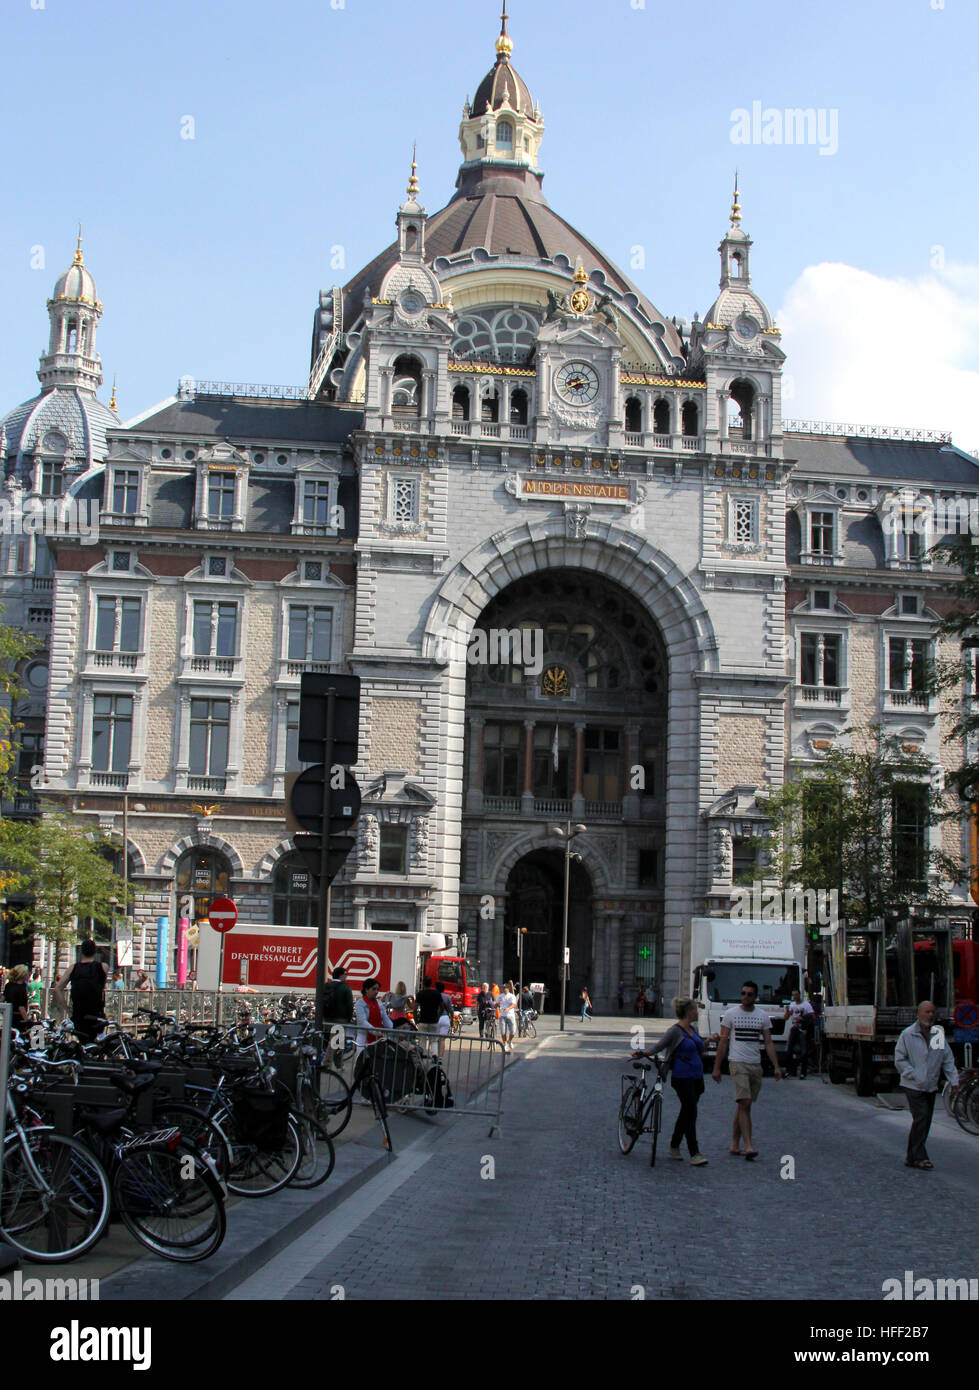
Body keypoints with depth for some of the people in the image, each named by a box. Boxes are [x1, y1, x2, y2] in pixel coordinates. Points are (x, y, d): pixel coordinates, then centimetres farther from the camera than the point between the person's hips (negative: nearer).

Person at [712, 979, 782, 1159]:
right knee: (744, 1104, -15)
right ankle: (748, 1145, -19)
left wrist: (776, 1066, -1)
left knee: (744, 1105, 8)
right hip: (738, 1063, -4)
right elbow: (723, 1042, 3)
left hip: (756, 1065, 4)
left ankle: (735, 1145, 16)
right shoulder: (731, 1014, 1)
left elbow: (768, 1043, 9)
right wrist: (716, 1067, 0)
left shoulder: (763, 1016, 9)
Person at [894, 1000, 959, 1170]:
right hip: (913, 1086, -5)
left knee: (925, 1121, 7)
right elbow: (899, 1059, -3)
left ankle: (912, 1158, 16)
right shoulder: (908, 1035, -4)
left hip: (931, 1086, 5)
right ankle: (918, 1156, -10)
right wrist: (914, 1076, -14)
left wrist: (954, 1080, -3)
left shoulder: (939, 1034, 8)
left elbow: (948, 1059, 9)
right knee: (922, 1117, -16)